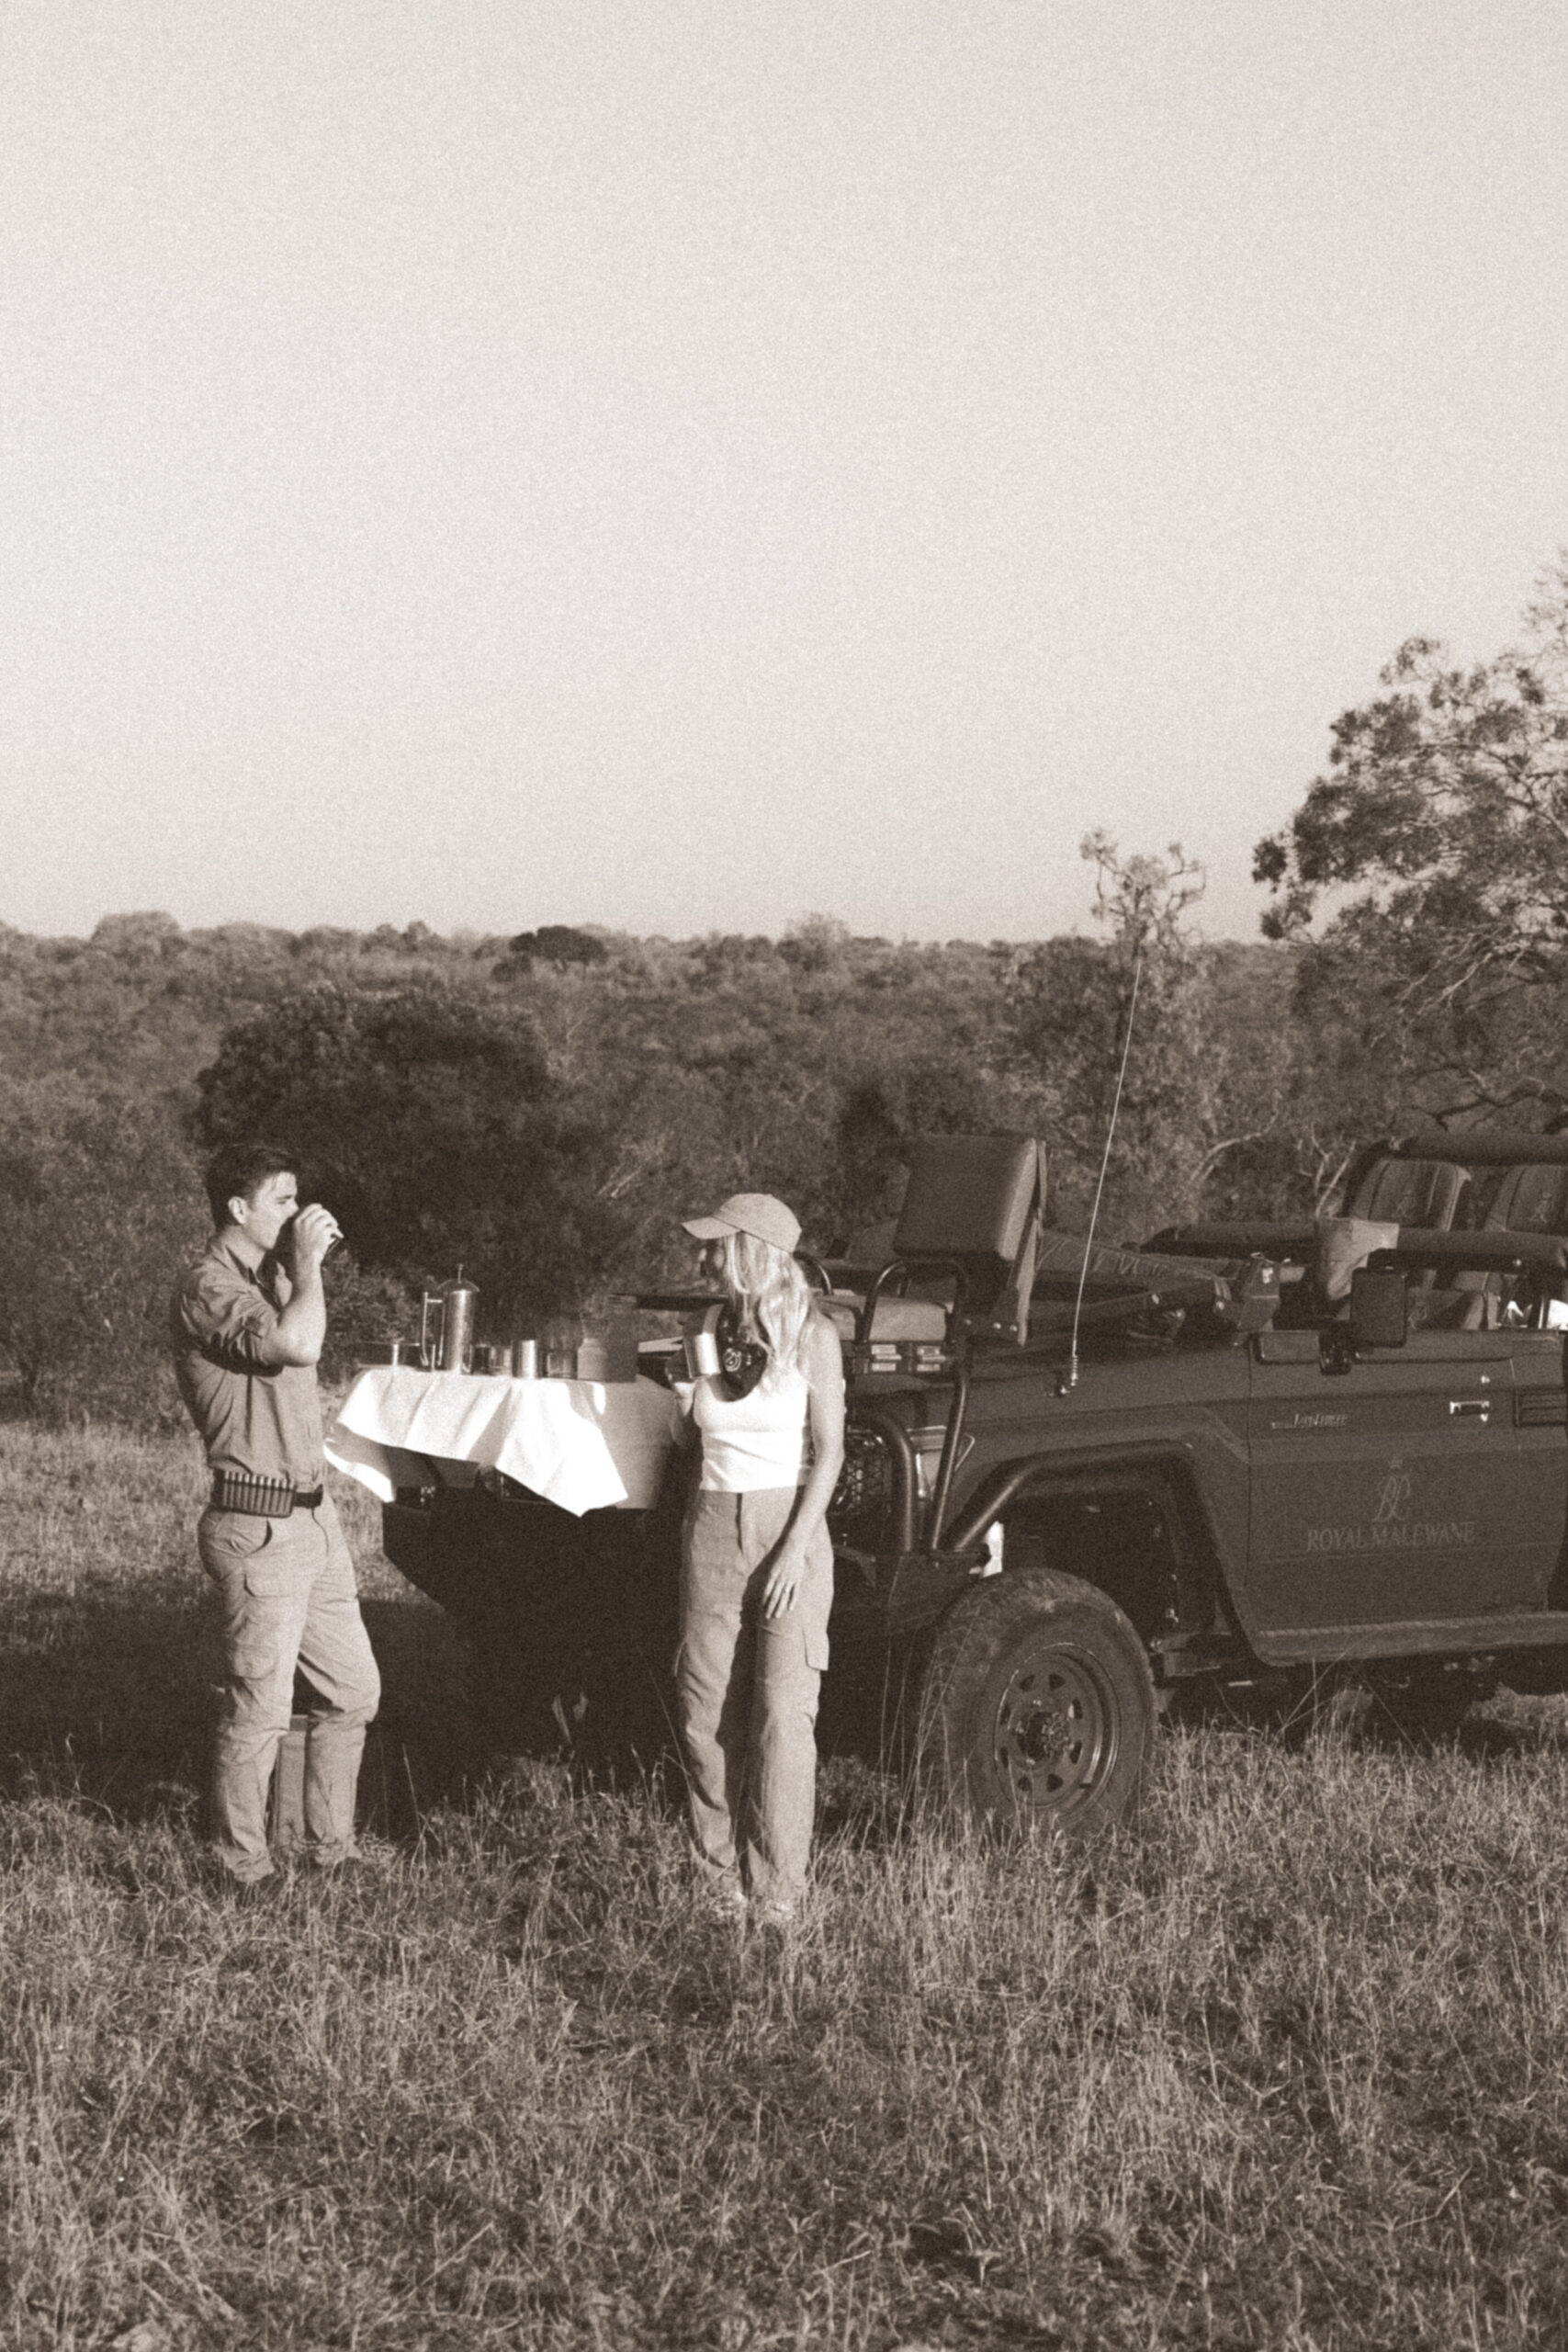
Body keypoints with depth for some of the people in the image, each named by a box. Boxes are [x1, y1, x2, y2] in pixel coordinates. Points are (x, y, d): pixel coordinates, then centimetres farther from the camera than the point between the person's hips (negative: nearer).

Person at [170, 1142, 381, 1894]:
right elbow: (297, 1343, -30)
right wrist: (307, 1262, -17)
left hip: (311, 1516, 10)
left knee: (353, 1690, 14)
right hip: (258, 1529, -10)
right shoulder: (208, 1288, -15)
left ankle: (330, 1845, 25)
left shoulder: (268, 1280, 15)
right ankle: (243, 1869, 9)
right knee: (259, 1712, -3)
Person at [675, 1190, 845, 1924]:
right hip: (713, 1527, 4)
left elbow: (828, 1450, -6)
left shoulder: (811, 1337, -4)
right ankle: (720, 1881, 10)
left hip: (789, 1526, -4)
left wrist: (797, 1549, -12)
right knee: (705, 1710, 2)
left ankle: (777, 1891, -4)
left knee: (782, 1711, -8)